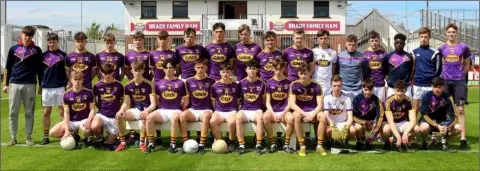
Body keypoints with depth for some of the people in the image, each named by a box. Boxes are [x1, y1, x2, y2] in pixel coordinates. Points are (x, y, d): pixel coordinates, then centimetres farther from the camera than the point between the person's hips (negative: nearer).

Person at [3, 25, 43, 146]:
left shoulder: (37, 50, 5)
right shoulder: (13, 49, 8)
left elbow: (40, 69, 7)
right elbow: (8, 68, 11)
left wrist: (41, 85, 4)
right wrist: (5, 84, 6)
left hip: (30, 85, -1)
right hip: (14, 84, 1)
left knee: (29, 113, 4)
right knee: (13, 113, 4)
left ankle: (28, 137, 12)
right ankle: (13, 138, 13)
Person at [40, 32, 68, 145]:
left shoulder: (63, 55, 1)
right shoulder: (44, 55, 8)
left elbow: (67, 71, 3)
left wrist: (68, 85, -3)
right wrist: (40, 85, 8)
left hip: (60, 87, -2)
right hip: (46, 88, 3)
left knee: (62, 111, 1)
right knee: (46, 112, 7)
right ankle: (46, 136, 15)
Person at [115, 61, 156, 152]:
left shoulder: (149, 84, -9)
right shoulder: (128, 85, 2)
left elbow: (153, 104, -13)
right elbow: (125, 103, 2)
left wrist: (146, 111, -33)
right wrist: (121, 110, -21)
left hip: (145, 110, -4)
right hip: (134, 110, 4)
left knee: (145, 117, -38)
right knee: (118, 115, -23)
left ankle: (142, 143, -18)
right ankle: (122, 143, -10)